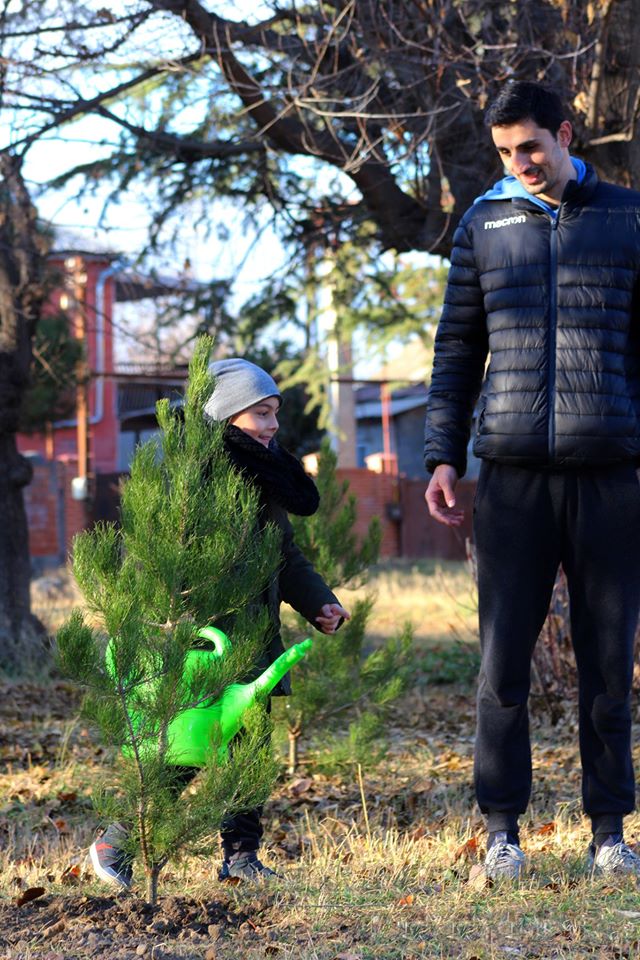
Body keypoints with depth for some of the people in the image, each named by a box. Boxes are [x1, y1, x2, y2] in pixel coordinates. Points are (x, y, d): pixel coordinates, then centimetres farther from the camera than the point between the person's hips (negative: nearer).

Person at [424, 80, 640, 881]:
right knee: (503, 658, -1)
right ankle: (502, 828, 9)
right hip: (512, 472, 1)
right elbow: (456, 349, 13)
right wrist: (442, 456, 5)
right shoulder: (484, 224, 12)